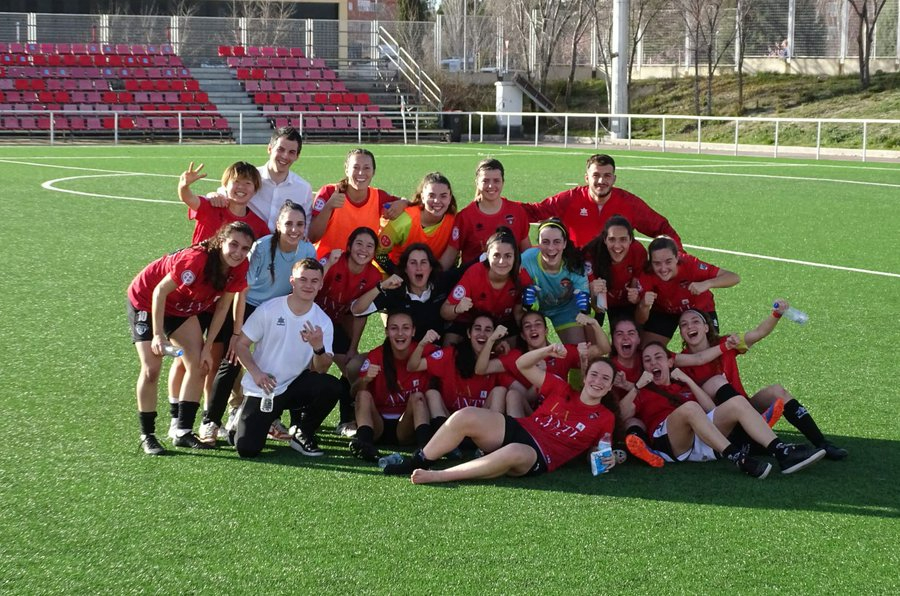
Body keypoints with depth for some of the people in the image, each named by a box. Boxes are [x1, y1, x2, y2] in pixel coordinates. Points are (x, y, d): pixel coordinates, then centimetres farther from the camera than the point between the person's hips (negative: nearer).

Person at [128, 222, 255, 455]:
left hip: (181, 308, 6)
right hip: (145, 301, -6)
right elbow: (160, 291, -28)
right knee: (151, 370, -11)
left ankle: (183, 431, 3)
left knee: (199, 364, -4)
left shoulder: (239, 269, -18)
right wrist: (158, 335, -27)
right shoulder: (195, 260, -38)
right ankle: (147, 436, 2)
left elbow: (222, 308, -7)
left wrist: (208, 346, -10)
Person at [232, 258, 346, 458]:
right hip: (260, 389, -2)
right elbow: (241, 344, -4)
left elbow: (320, 370, -8)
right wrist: (256, 372, -20)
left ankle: (301, 433, -2)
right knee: (247, 449, -19)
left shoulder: (323, 321, -3)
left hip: (294, 386, 2)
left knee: (333, 387, -27)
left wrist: (318, 347, -29)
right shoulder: (268, 310, -9)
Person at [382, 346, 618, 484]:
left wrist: (610, 458, -7)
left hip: (539, 458, -4)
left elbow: (604, 449, 17)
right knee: (465, 416, -24)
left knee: (514, 453, -43)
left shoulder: (605, 418, 10)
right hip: (516, 431, 4)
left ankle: (438, 476, -42)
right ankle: (417, 463, -12)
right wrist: (549, 351, -1)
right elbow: (523, 365, 15)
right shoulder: (561, 390, 16)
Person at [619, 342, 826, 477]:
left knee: (737, 403, -14)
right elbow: (623, 415, 2)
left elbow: (711, 410, 16)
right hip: (666, 440, -5)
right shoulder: (643, 392, 25)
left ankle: (781, 452, -31)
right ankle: (738, 459, -48)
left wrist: (688, 381, 12)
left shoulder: (681, 385, 35)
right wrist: (637, 386, -3)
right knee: (689, 407, -35)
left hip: (701, 439, 5)